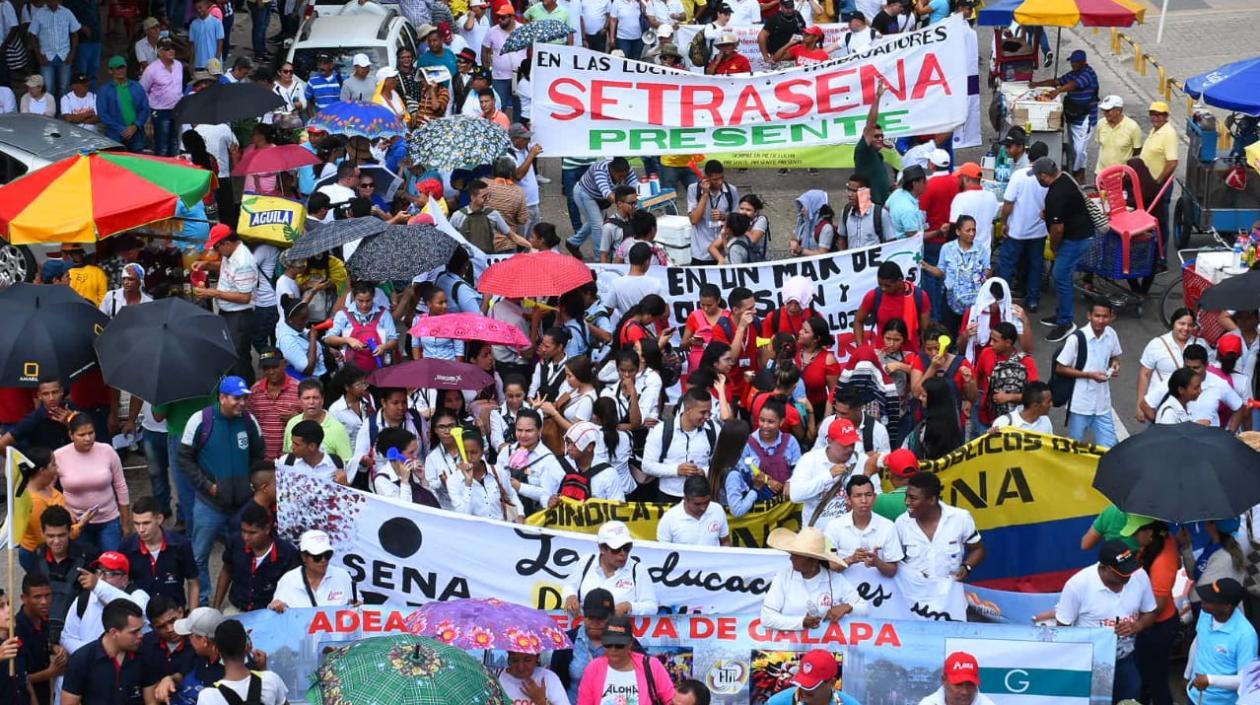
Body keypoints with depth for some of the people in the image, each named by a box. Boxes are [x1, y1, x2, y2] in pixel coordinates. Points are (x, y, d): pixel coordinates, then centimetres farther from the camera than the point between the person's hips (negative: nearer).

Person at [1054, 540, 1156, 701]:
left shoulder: (1140, 576, -12)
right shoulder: (1078, 584, -23)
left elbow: (1150, 613, 4)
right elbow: (1063, 627, -13)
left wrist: (1137, 626, -18)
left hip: (1126, 661, 4)